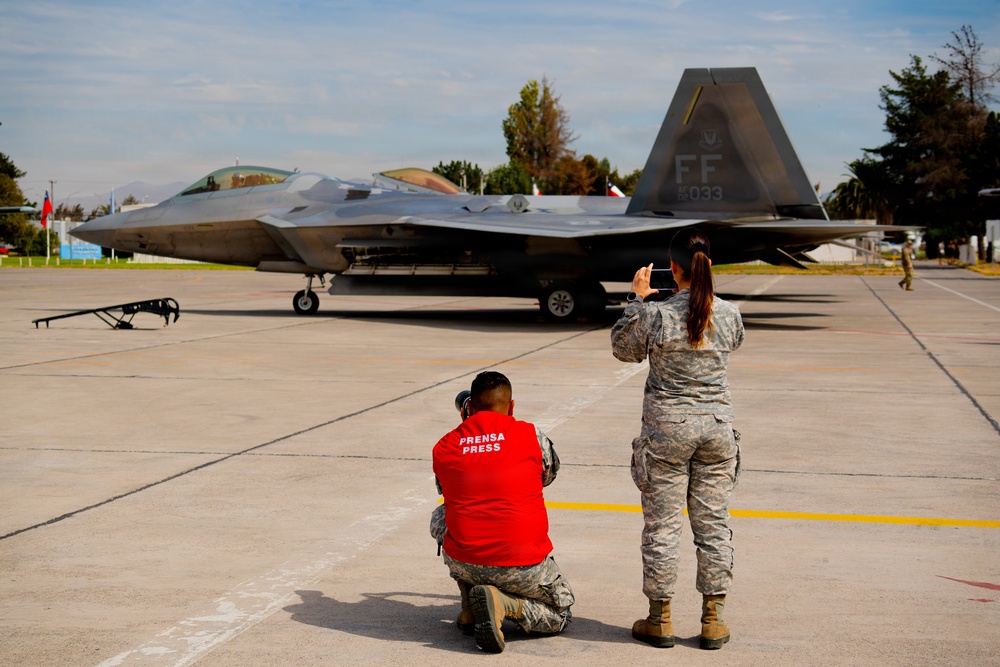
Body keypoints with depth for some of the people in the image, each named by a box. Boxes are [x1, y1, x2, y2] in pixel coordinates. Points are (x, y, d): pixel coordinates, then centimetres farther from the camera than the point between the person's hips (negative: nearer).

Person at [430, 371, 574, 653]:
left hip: (464, 563, 2)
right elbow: (549, 474, 19)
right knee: (560, 613, 26)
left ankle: (469, 609, 23)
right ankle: (506, 603, -6)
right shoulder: (530, 434, -3)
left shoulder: (443, 448, 3)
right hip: (523, 565, -2)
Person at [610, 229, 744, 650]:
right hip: (717, 426, 3)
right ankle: (713, 619, 17)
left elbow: (623, 348, 4)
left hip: (667, 429, -3)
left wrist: (635, 299, 11)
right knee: (713, 524, 11)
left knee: (662, 524, 8)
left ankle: (660, 619, 16)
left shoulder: (655, 315, -13)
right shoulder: (728, 314, -3)